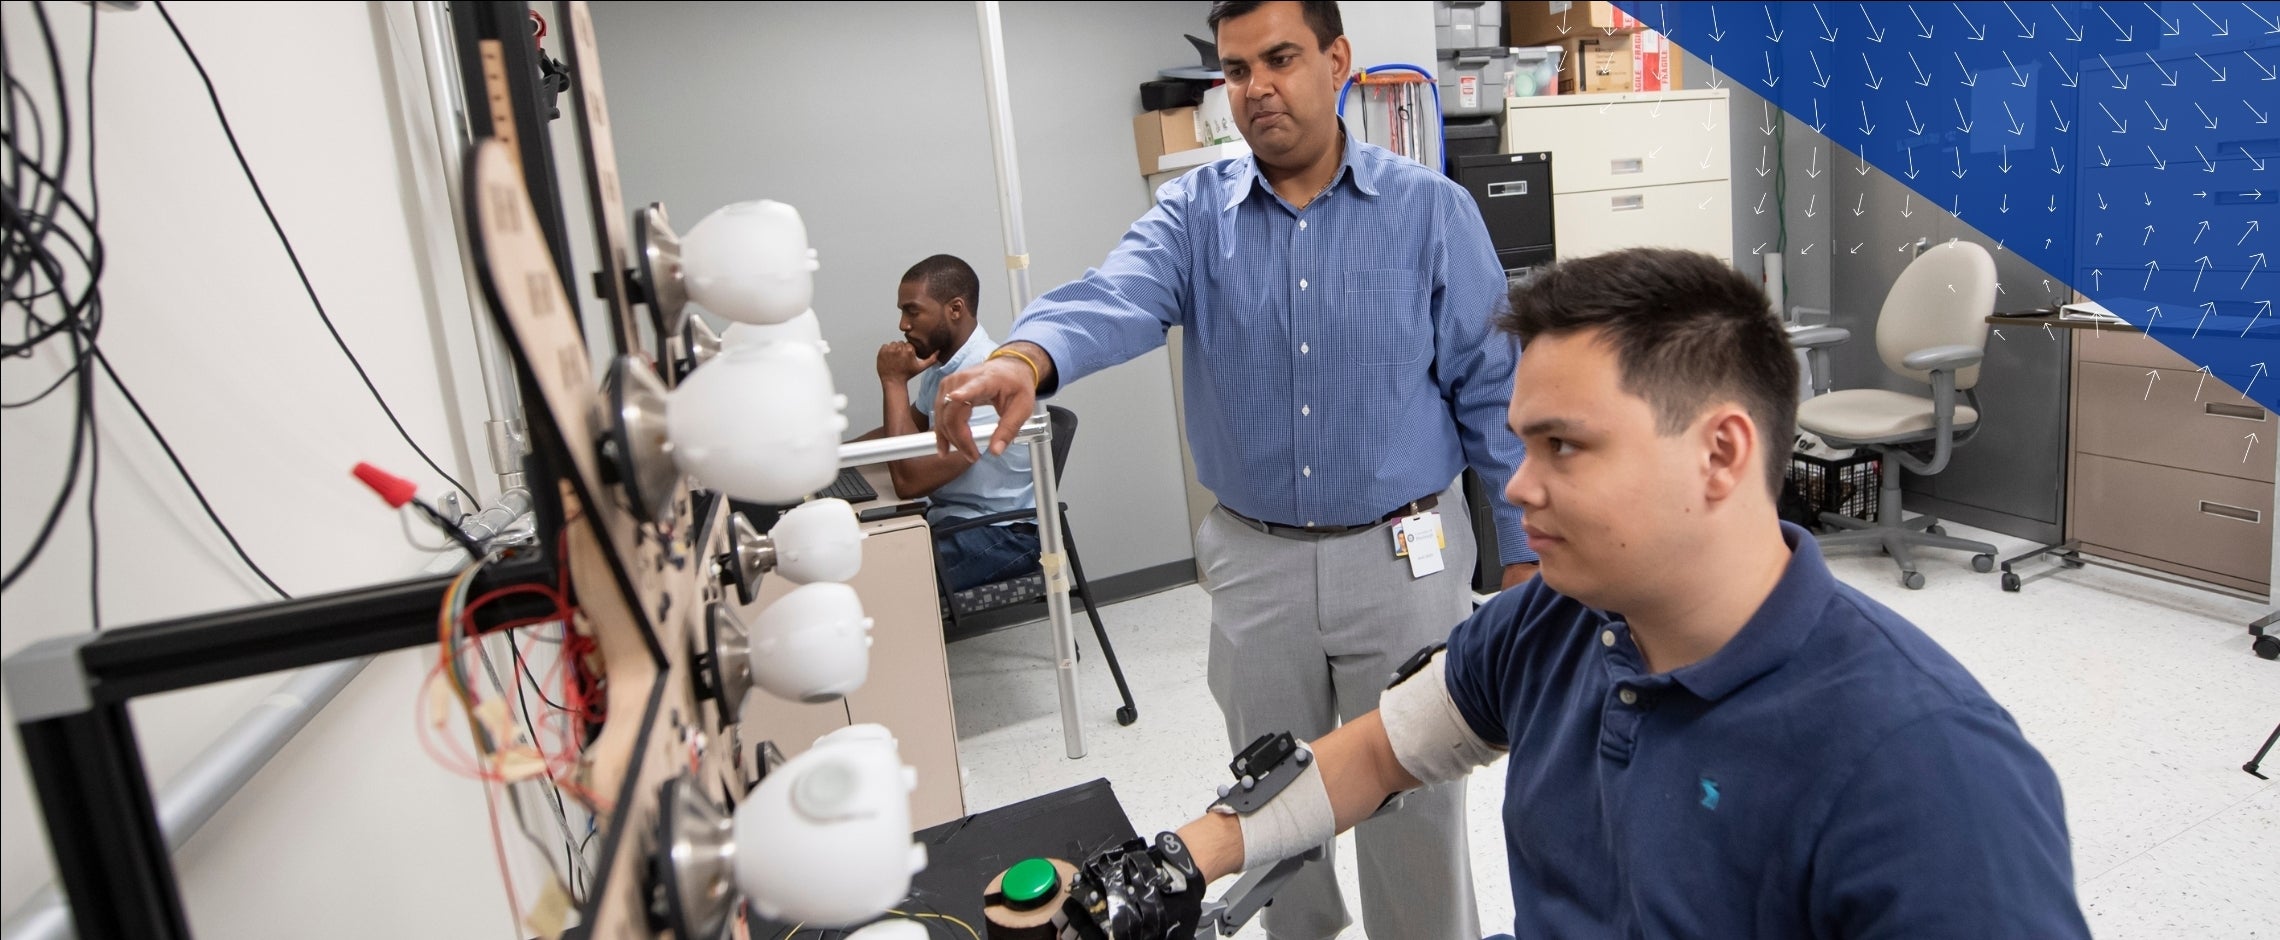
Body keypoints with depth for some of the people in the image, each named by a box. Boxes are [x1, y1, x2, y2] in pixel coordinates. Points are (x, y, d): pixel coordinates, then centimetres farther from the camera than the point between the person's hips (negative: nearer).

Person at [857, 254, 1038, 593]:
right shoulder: (942, 363, 5)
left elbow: (909, 479, -27)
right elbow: (906, 433, 21)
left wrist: (894, 382, -19)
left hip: (1001, 534, -9)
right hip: (950, 519, 9)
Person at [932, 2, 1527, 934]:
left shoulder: (1432, 210, -4)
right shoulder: (1194, 212, -1)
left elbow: (1491, 391, -2)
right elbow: (1119, 296, -22)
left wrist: (1524, 556, -2)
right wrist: (1026, 356, -44)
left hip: (1402, 558, -2)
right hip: (1254, 562, 2)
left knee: (1415, 807, 11)